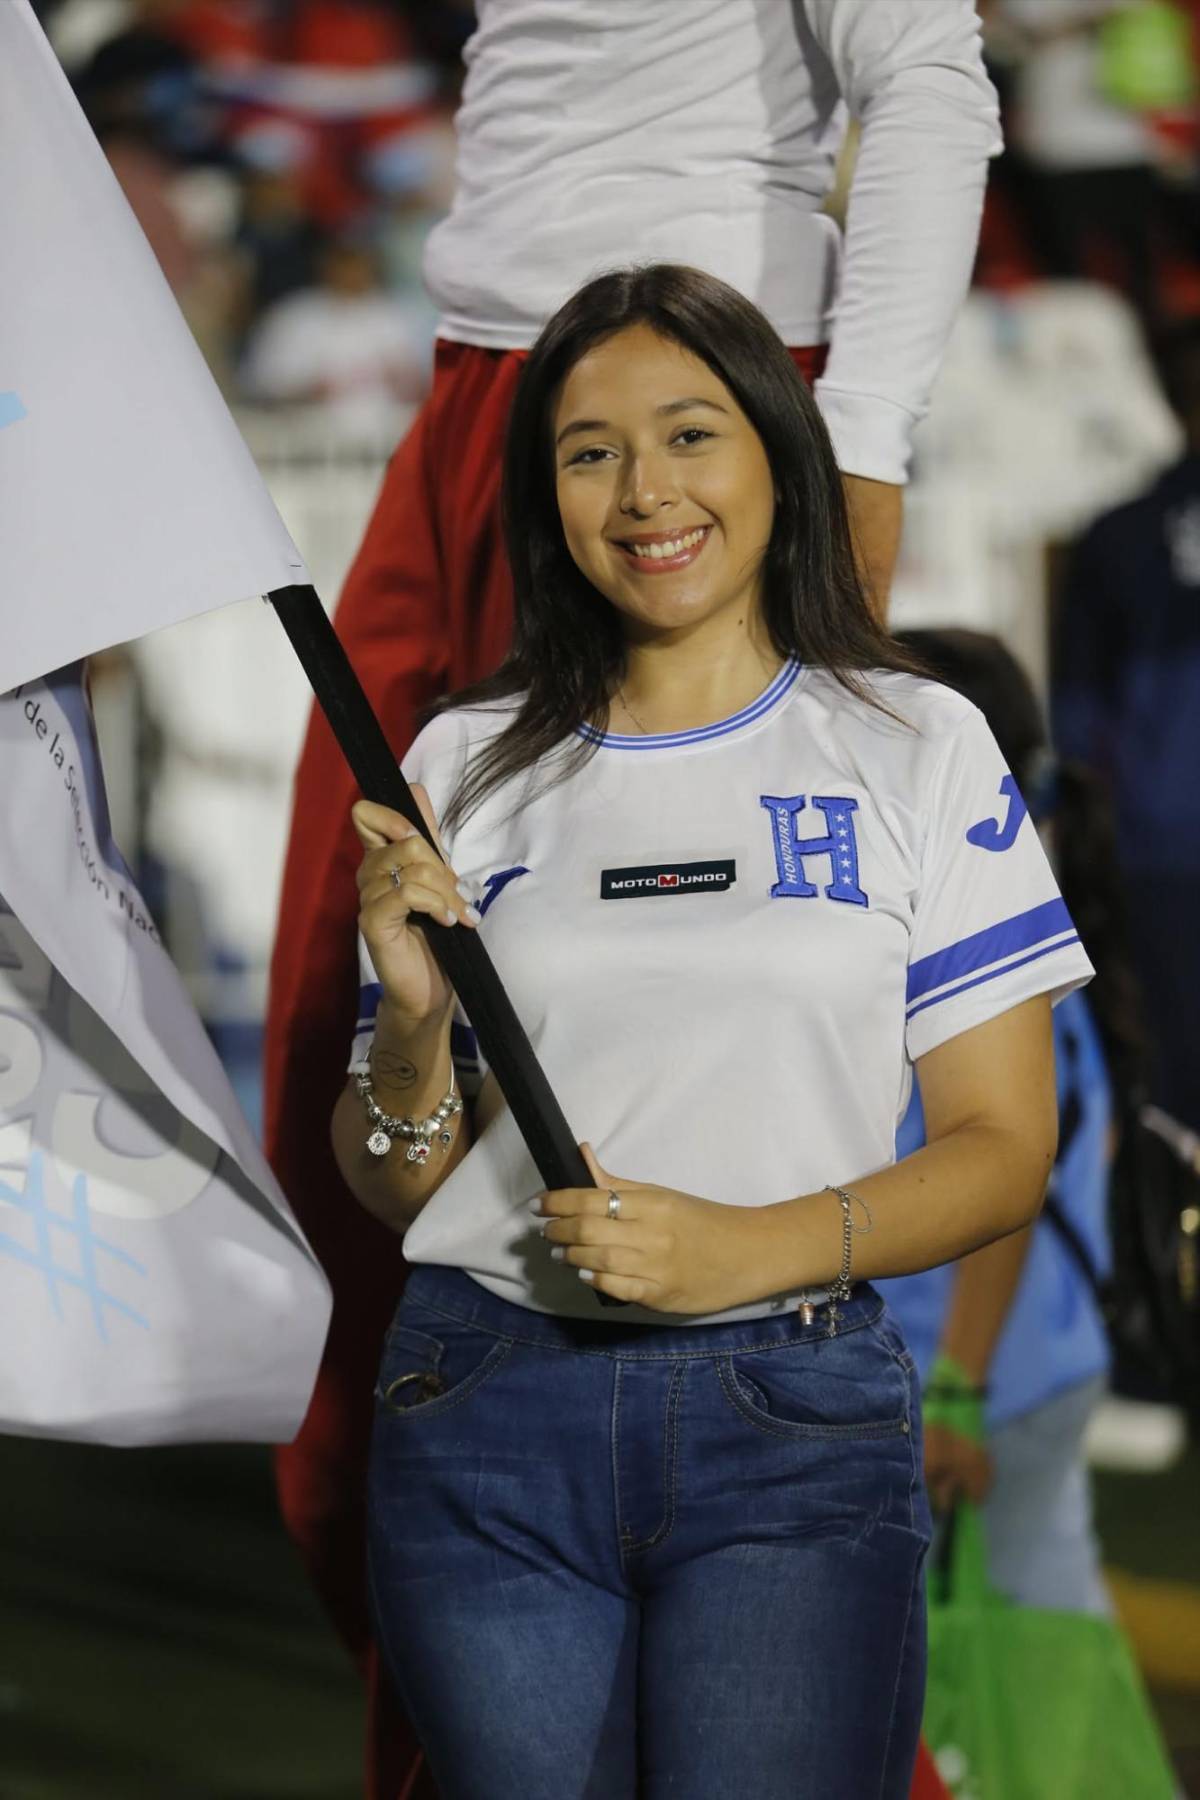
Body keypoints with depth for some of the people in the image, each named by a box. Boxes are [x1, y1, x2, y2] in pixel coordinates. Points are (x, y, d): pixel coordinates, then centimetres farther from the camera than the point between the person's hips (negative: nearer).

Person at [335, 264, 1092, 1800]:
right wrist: (418, 1016, -10)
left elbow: (1004, 1149, 1)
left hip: (797, 1425, -1)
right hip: (489, 1420, 2)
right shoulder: (469, 765, 9)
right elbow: (392, 1187, 11)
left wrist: (751, 1246, -14)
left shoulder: (917, 749, 5)